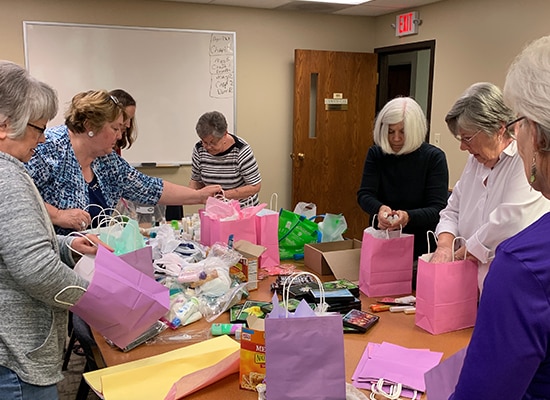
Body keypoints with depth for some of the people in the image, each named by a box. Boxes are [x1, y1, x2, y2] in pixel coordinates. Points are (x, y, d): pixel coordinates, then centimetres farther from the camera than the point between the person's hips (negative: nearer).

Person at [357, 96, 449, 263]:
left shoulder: (434, 157, -4)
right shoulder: (376, 154, 4)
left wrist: (408, 216, -29)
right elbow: (364, 195, -4)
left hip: (421, 246, -1)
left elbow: (438, 209, -11)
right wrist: (379, 208, -26)